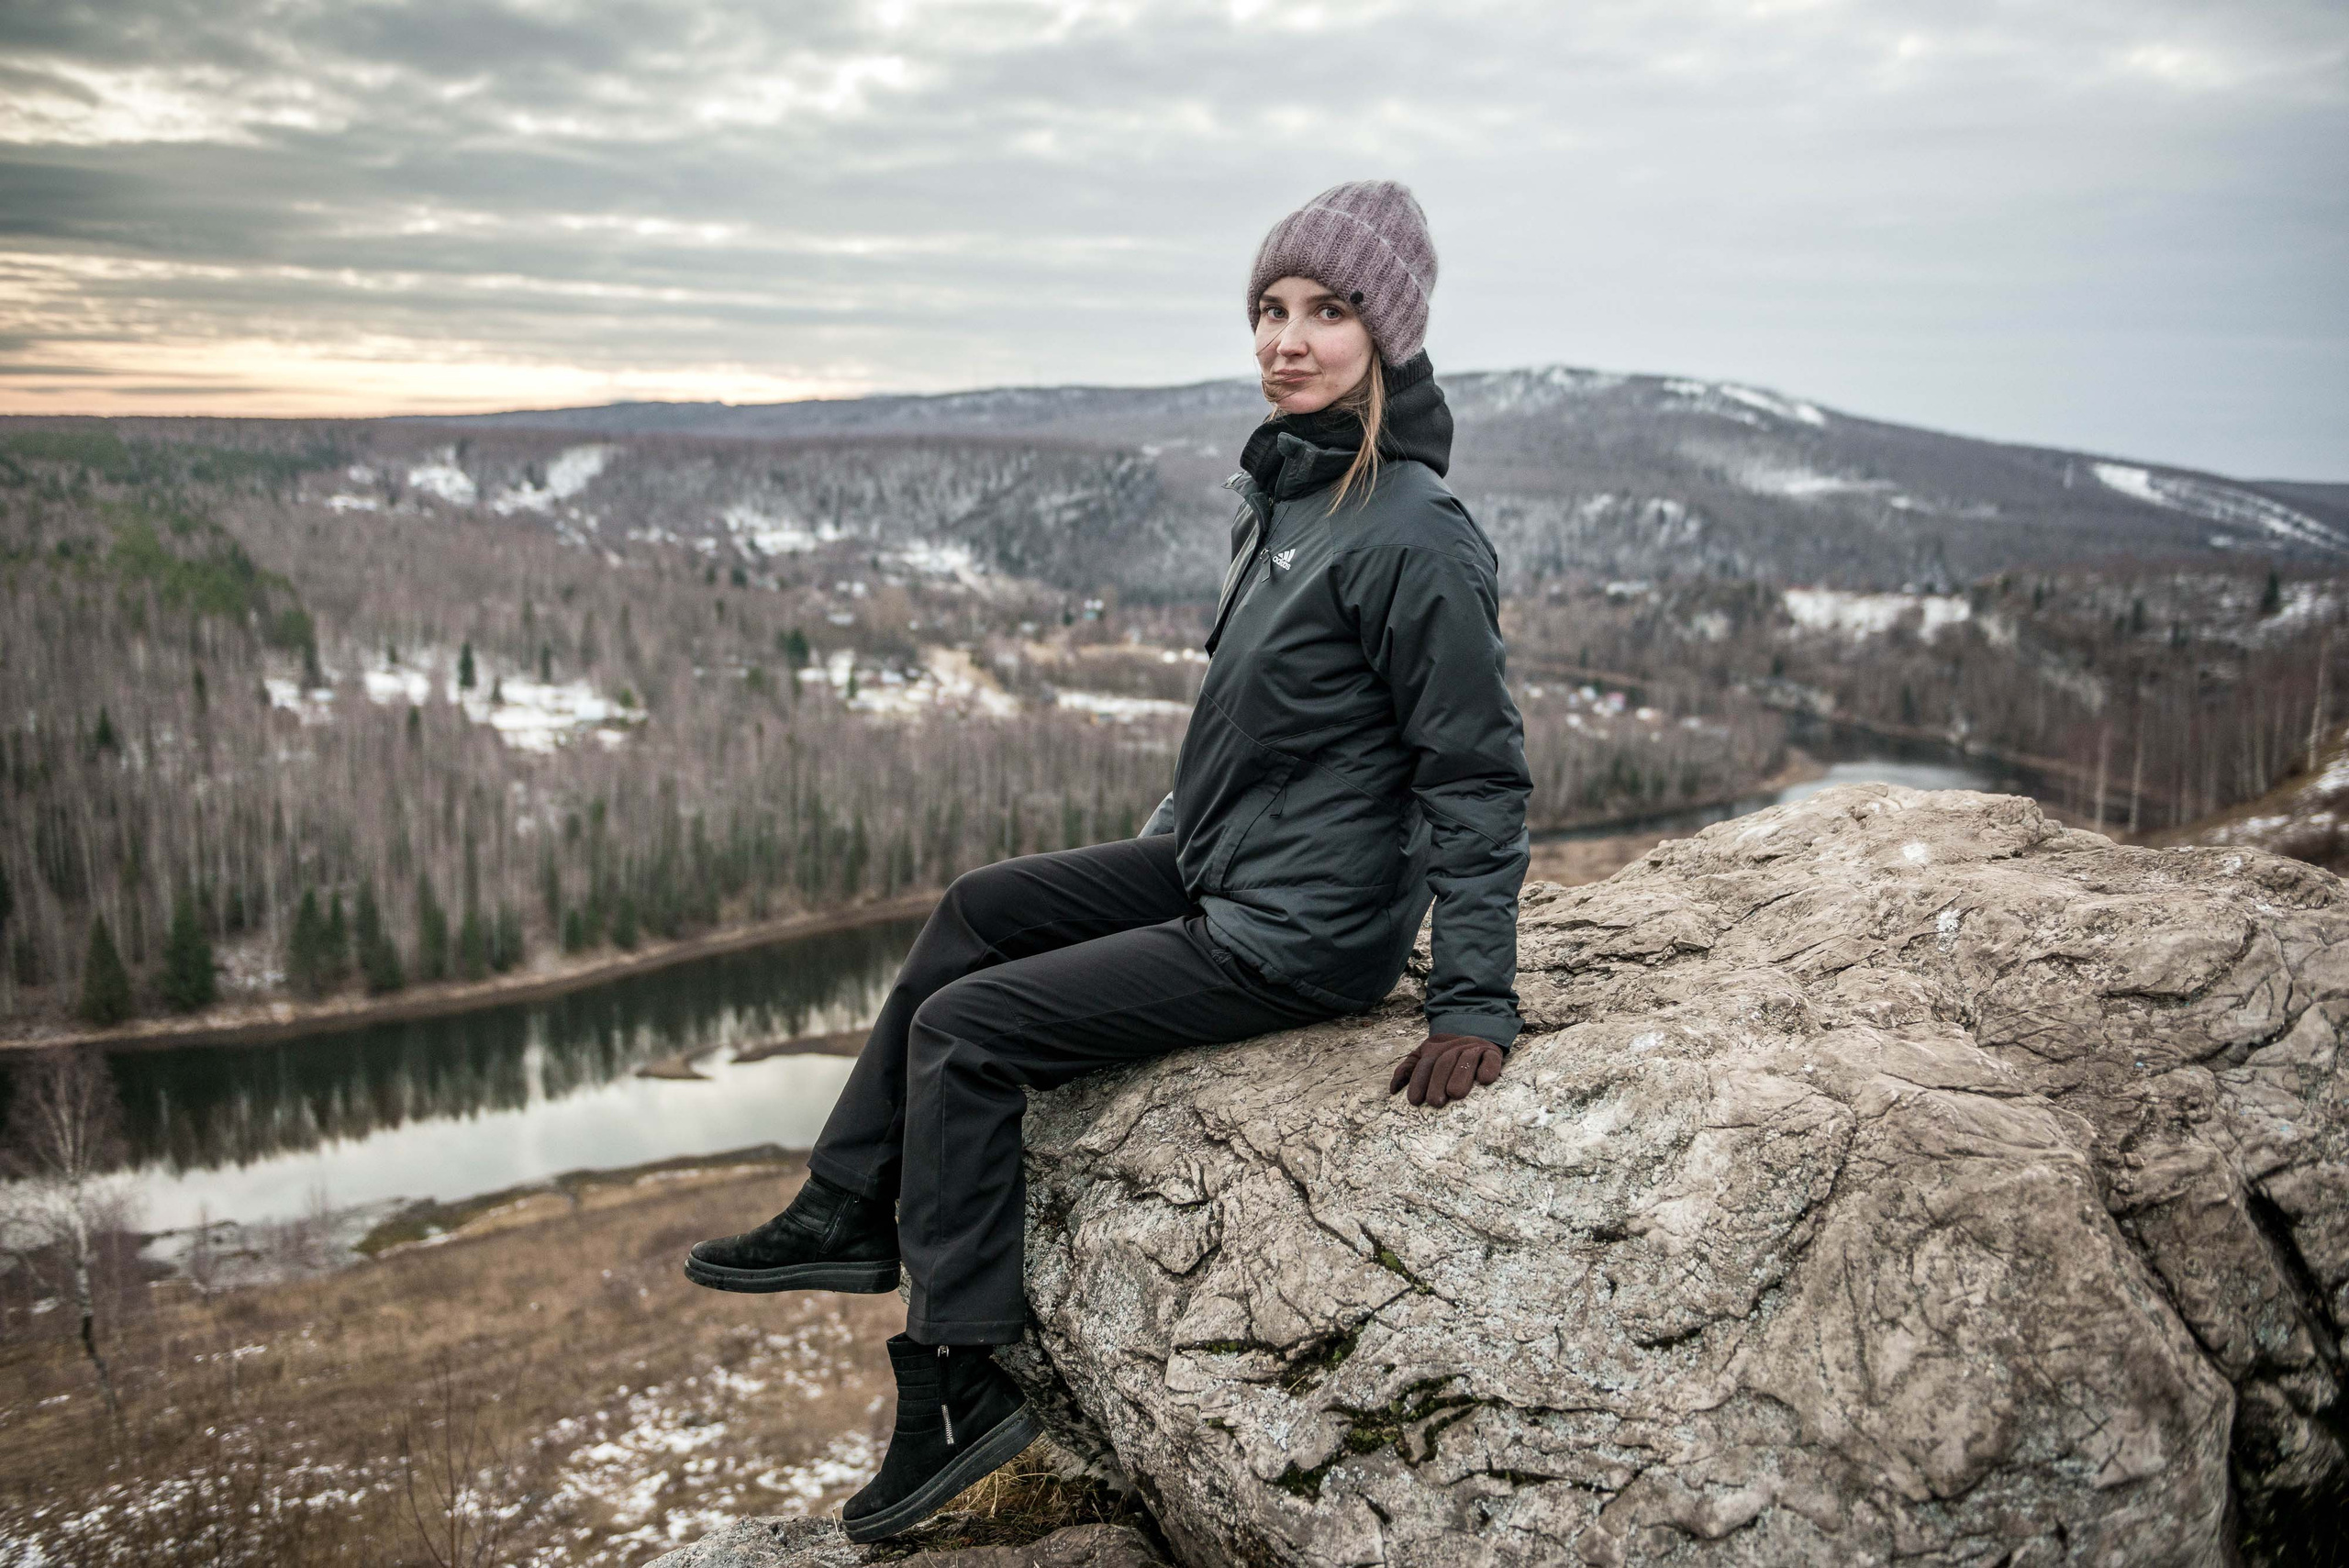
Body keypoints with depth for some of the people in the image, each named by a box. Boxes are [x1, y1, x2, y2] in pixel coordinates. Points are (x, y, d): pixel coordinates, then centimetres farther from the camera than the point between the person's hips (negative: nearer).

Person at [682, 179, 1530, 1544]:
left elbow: (1477, 774, -21)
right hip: (1215, 866, 10)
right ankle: (855, 1218, 27)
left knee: (964, 1028, -8)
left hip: (1296, 939, -9)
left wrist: (1478, 1005, -22)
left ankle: (965, 1376, 6)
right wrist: (1178, 826, 24)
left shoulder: (1414, 538, -23)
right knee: (979, 907, 17)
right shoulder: (1289, 488, 5)